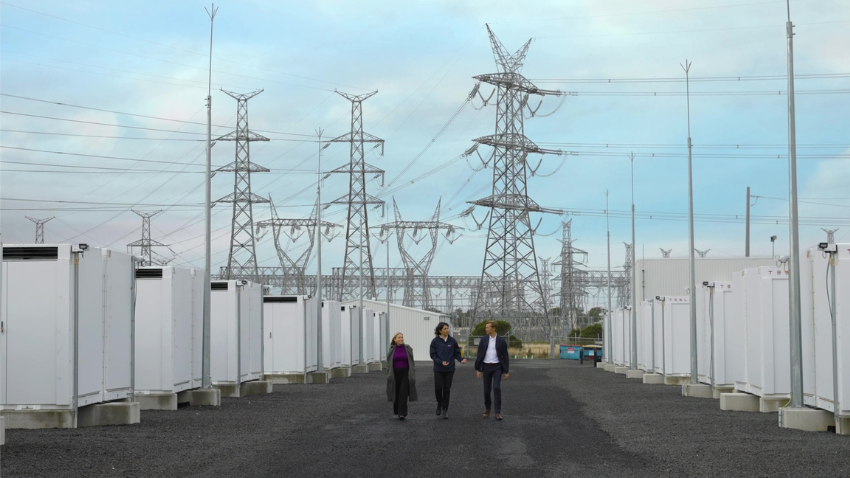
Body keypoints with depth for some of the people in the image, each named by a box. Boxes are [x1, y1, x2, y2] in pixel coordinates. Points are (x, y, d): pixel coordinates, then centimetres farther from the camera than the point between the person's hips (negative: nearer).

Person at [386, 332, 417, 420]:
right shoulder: (392, 350, 2)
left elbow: (411, 362, 1)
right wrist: (389, 376, -1)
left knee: (403, 393, -11)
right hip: (395, 373, 2)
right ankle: (396, 411, 31)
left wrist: (412, 375, -4)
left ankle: (402, 413, -13)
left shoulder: (407, 348, 0)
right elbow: (389, 363, 4)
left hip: (405, 373, -1)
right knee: (396, 393, 9)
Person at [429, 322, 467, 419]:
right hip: (438, 369, -1)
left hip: (449, 369, 1)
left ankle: (445, 409, 13)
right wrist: (441, 362, -18)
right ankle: (439, 403, 21)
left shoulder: (452, 341, 0)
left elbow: (456, 353, 5)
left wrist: (461, 359, -14)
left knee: (447, 389, 3)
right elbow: (433, 355, -4)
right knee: (438, 388, -7)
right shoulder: (435, 341, -4)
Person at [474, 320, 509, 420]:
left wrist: (506, 371, -2)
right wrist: (478, 369, 0)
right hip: (486, 367, 2)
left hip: (497, 367, -2)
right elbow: (479, 355, 4)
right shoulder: (484, 339, 3)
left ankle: (498, 412, -14)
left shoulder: (501, 341, -2)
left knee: (496, 388, -16)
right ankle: (487, 408, 33)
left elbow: (505, 356, 1)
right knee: (487, 389, 7)